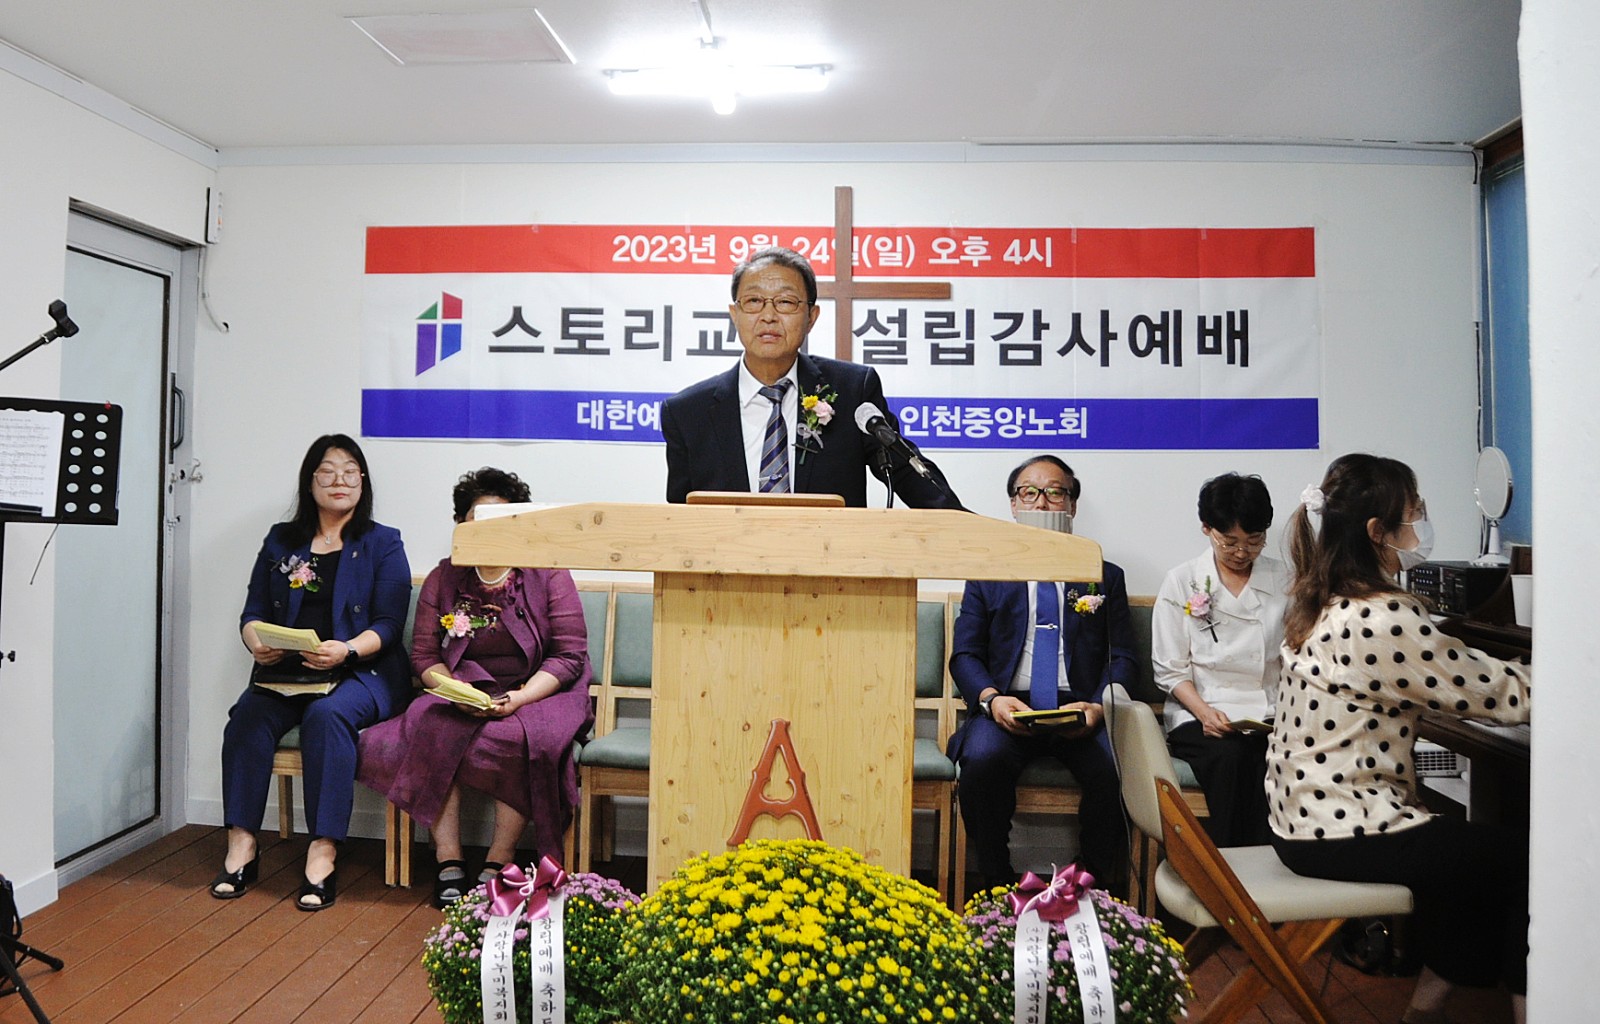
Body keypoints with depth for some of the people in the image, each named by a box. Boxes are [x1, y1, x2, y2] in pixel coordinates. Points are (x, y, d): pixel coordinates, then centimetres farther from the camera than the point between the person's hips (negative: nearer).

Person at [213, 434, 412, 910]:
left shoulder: (383, 544, 7)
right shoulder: (280, 541, 18)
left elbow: (388, 625, -3)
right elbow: (253, 613, 14)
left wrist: (347, 650, -22)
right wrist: (257, 644, -9)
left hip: (361, 673, -3)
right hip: (286, 671, 4)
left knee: (327, 715, -33)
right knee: (248, 713, -26)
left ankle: (322, 855, -33)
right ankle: (240, 845, -22)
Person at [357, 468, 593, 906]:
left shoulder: (548, 575, -1)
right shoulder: (443, 579, 10)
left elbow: (569, 656, -6)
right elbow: (424, 656, 6)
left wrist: (518, 698, -19)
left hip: (536, 694, -2)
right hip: (463, 697, 3)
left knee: (521, 739, -34)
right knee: (432, 729, -28)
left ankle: (497, 864, -18)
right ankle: (449, 862, -21)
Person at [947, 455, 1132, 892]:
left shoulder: (1106, 577, 19)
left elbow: (1122, 659, 10)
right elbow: (964, 655, 9)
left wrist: (1098, 707, -11)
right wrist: (991, 699, -13)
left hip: (1080, 712, 1)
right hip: (1009, 708, 0)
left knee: (1116, 767, -30)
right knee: (982, 759, -32)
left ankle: (1102, 889, -9)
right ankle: (996, 886, -14)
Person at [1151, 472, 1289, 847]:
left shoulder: (1283, 582, 11)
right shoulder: (1181, 582, 6)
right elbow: (1170, 670, 2)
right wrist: (1204, 712, -15)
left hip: (1271, 717, 1)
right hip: (1200, 713, -1)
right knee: (1229, 757, -33)